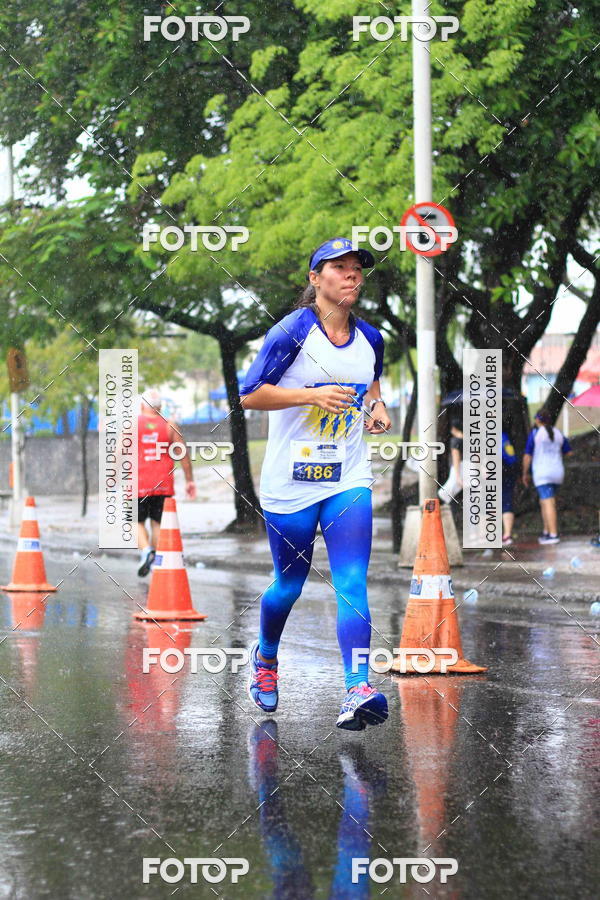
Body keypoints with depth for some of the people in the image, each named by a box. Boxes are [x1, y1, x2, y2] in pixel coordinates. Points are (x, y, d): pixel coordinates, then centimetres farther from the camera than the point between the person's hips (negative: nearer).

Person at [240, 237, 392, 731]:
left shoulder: (370, 338, 6)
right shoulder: (293, 331, -10)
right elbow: (250, 395, -13)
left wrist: (376, 407, 5)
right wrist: (313, 395, -24)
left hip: (349, 480, 3)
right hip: (290, 482, -3)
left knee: (352, 584, -13)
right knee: (289, 584, 12)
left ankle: (358, 691, -21)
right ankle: (266, 655, 42)